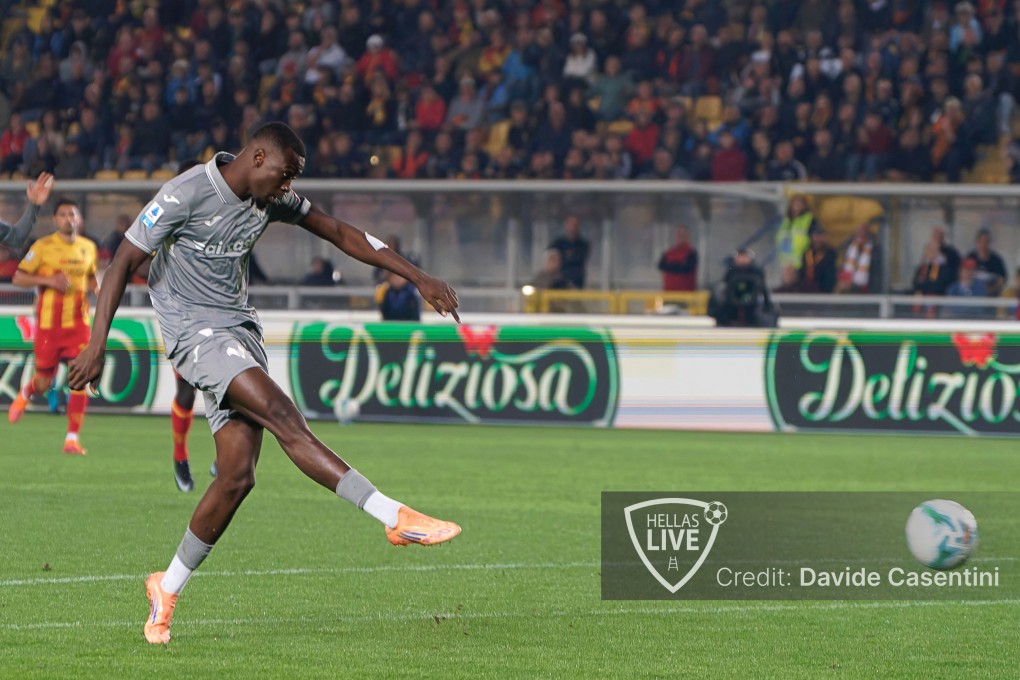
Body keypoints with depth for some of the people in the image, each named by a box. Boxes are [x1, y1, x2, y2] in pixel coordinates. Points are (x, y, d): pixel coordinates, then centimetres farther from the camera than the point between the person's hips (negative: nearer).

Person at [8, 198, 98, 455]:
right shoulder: (43, 246, -6)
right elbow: (18, 278, -6)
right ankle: (24, 394, 44)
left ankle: (72, 438, -4)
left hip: (78, 322, 3)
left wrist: (94, 286, 2)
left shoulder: (88, 248, 7)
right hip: (49, 323, -3)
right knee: (44, 383, 6)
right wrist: (48, 280, -19)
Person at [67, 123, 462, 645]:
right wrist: (97, 346, -18)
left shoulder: (272, 200, 6)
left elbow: (340, 234, 14)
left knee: (237, 476, -4)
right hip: (194, 334, -8)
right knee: (283, 416, -25)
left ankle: (168, 587, 12)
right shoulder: (185, 195, -14)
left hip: (241, 333, 8)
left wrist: (418, 278, 10)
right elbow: (123, 263, -12)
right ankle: (397, 518, -33)